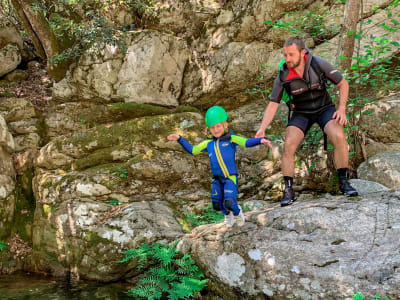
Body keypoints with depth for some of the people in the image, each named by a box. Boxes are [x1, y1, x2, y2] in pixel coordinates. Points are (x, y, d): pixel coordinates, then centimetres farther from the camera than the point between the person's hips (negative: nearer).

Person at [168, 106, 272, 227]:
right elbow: (192, 150, 20)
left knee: (229, 203, -17)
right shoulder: (208, 143, 12)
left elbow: (246, 142, -17)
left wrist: (260, 140, -35)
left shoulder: (231, 139, -2)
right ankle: (228, 214, 40)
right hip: (217, 179, 5)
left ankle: (237, 212, 19)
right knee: (217, 205, 5)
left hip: (230, 177, -5)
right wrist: (179, 139, 13)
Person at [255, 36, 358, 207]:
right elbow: (273, 105, -8)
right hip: (301, 113, 1)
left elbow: (343, 84, -5)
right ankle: (288, 190, -8)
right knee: (288, 145, -22)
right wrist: (262, 129, -20)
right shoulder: (283, 76, -15)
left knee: (339, 137, -28)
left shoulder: (319, 64, -18)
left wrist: (341, 109, -16)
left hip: (324, 108, -1)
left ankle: (343, 182, -11)